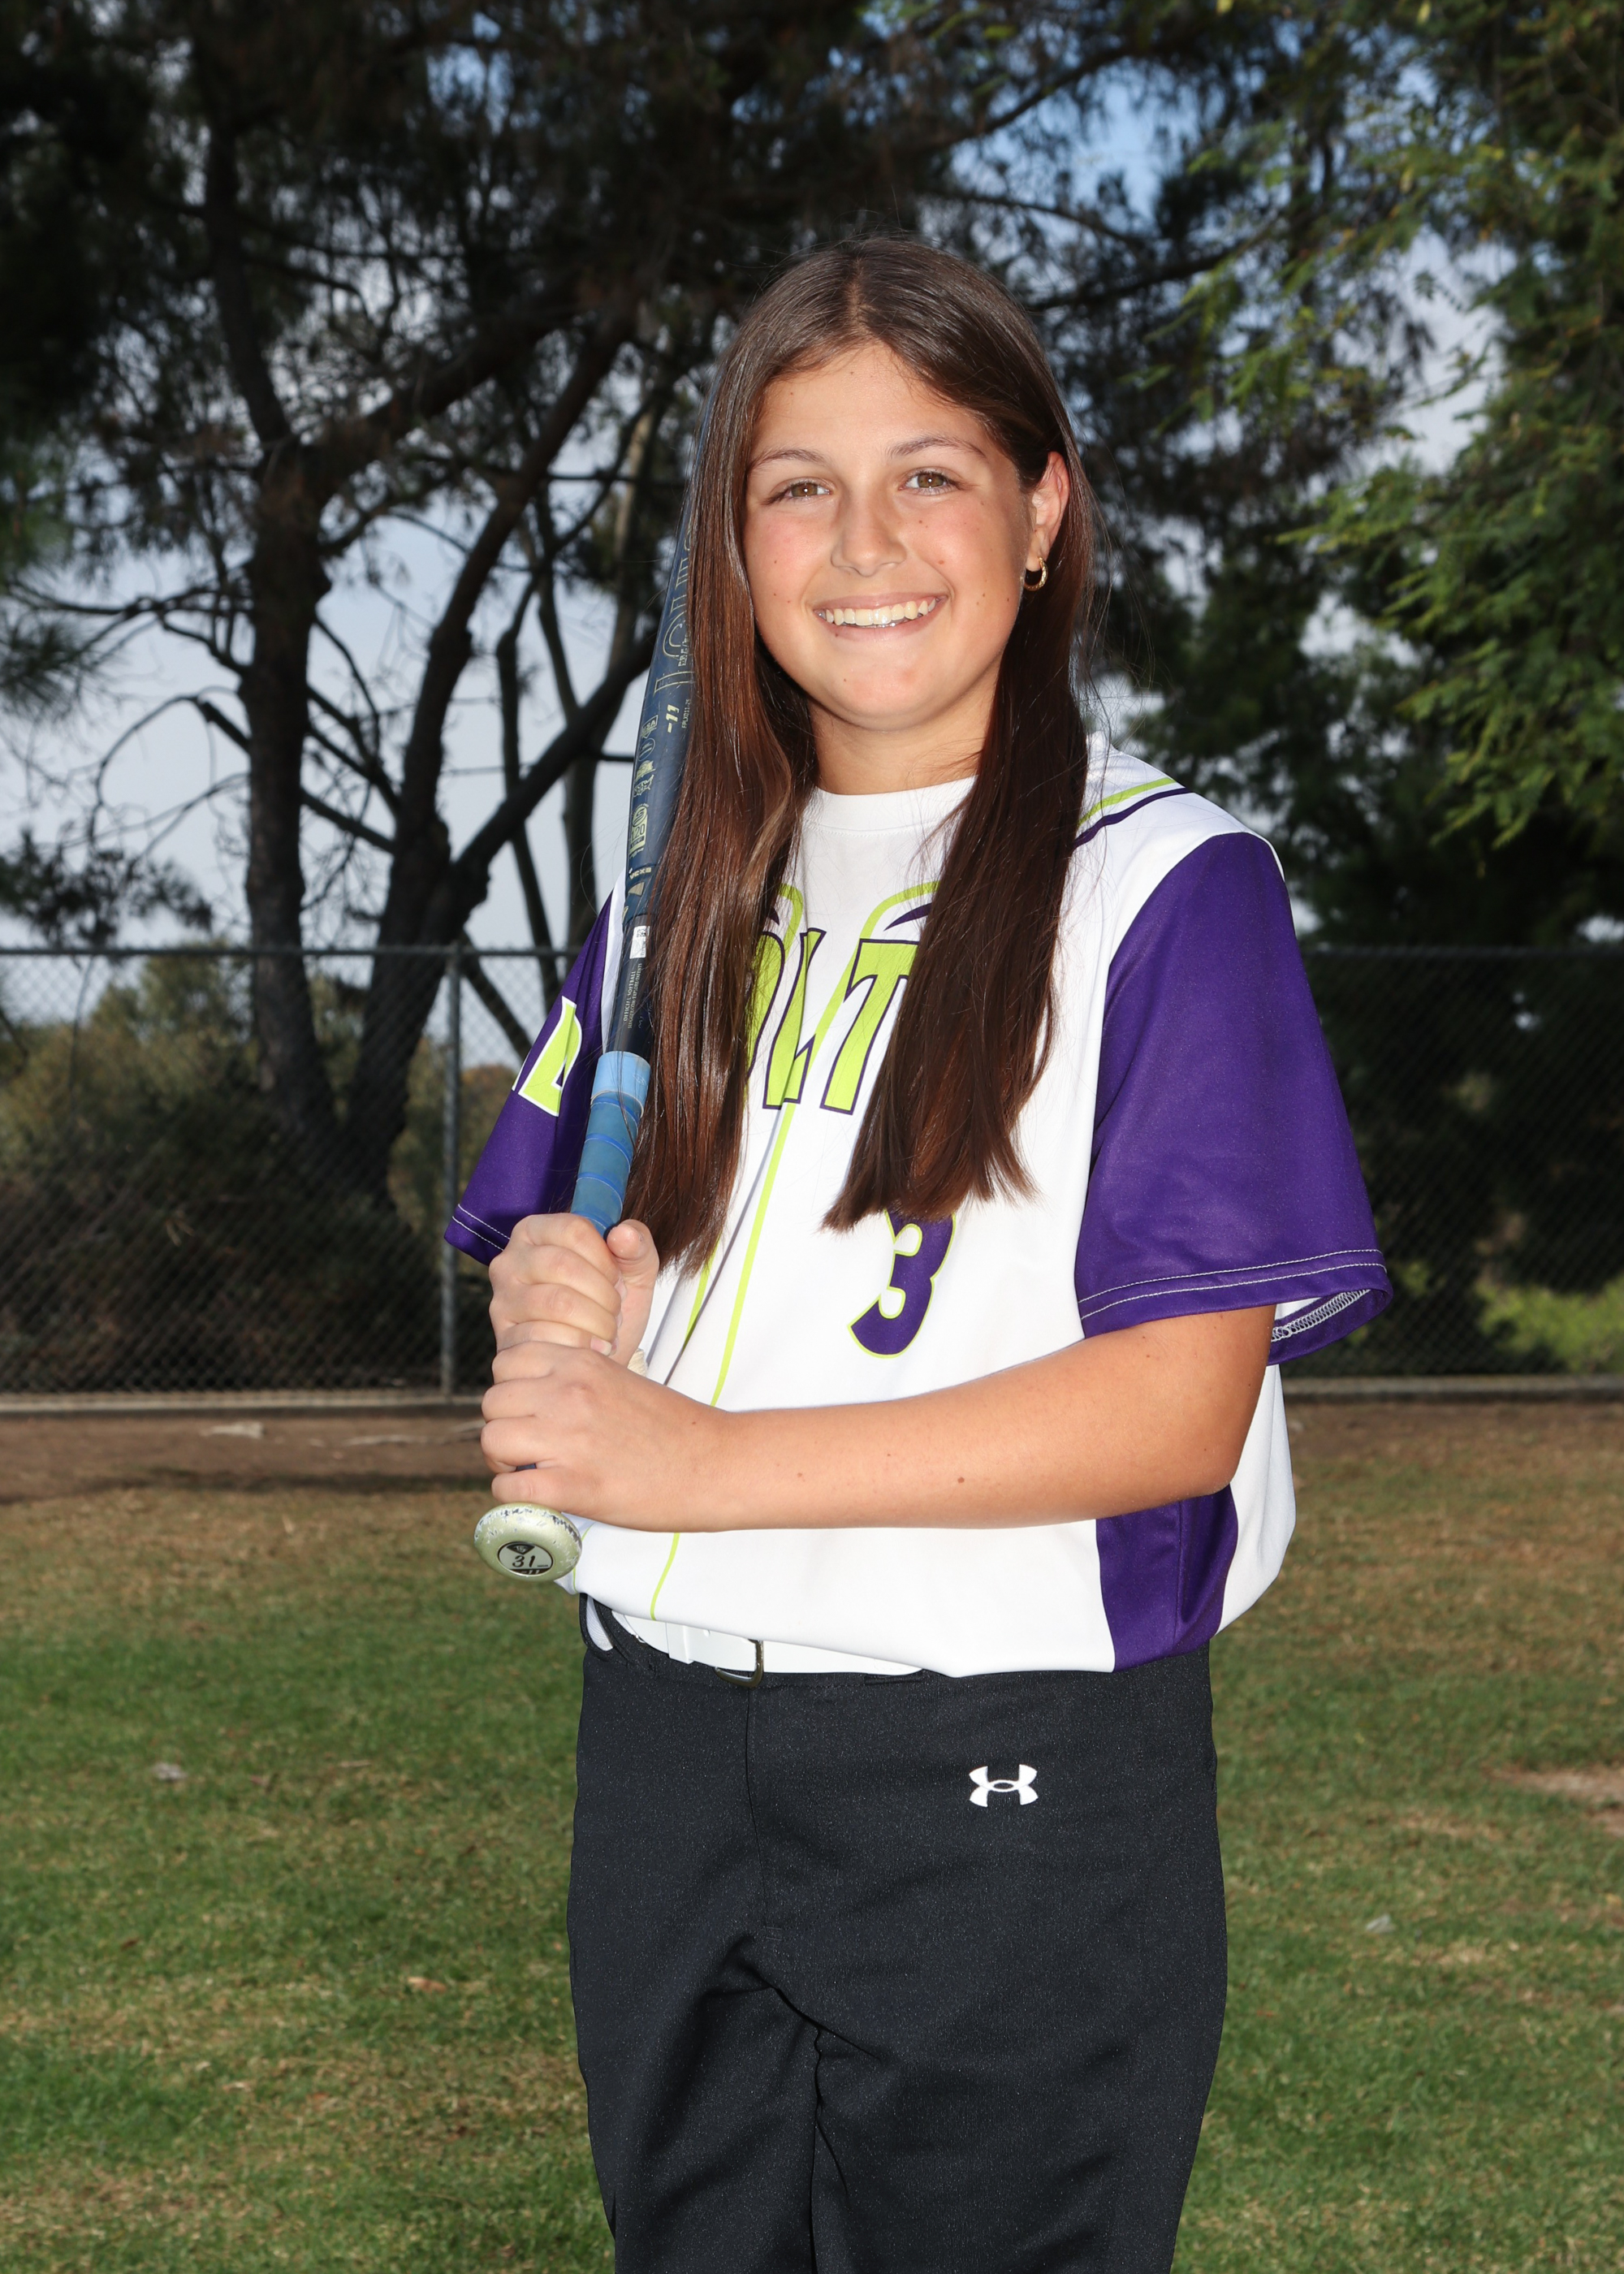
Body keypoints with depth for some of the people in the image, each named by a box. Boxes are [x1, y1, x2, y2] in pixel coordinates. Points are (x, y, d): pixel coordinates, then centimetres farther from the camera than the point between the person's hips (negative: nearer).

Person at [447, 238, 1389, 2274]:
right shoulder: (693, 895, 12)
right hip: (665, 1750, 6)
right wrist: (549, 1295, -6)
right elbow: (538, 1243, 19)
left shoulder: (1161, 886, -8)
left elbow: (1183, 1403, -15)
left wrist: (707, 1460, -18)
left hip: (1015, 1789, -5)